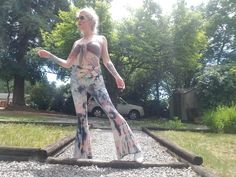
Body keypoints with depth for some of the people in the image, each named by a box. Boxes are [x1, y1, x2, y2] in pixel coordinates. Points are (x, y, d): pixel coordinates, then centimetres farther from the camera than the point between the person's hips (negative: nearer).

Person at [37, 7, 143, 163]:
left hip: (95, 80, -3)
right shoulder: (77, 43, 18)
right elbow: (68, 64, 18)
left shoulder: (101, 39, 11)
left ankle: (134, 150, -7)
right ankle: (83, 155, 12)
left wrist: (117, 76, -3)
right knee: (81, 117, 3)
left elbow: (107, 61, 9)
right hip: (77, 81, 4)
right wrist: (50, 55, 13)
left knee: (112, 112, -13)